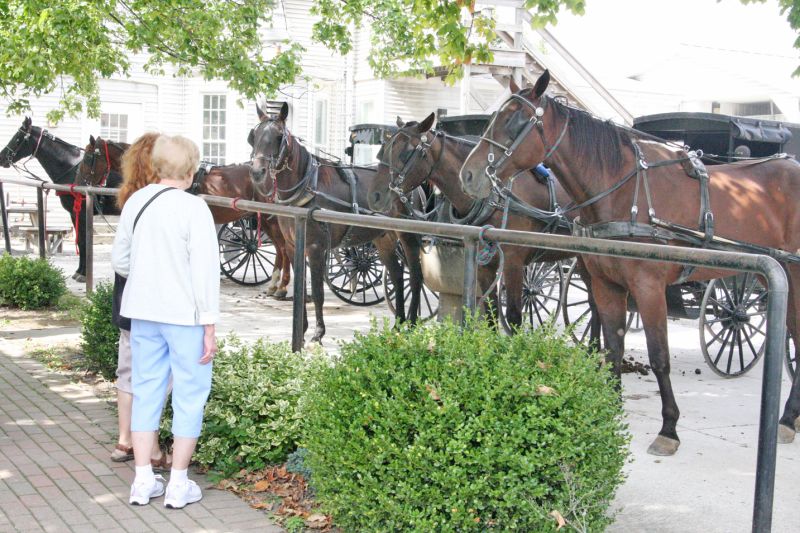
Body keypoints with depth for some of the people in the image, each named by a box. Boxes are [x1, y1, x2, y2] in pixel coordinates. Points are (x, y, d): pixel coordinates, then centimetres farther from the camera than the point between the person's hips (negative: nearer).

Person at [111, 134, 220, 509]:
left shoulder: (135, 202, 4)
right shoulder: (193, 208, -14)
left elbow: (119, 260, 12)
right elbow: (205, 270, -15)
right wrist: (210, 325, -10)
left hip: (143, 312, 6)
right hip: (185, 315, -6)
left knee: (146, 390, 14)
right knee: (189, 394, 6)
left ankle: (143, 481, 19)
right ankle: (178, 485, 12)